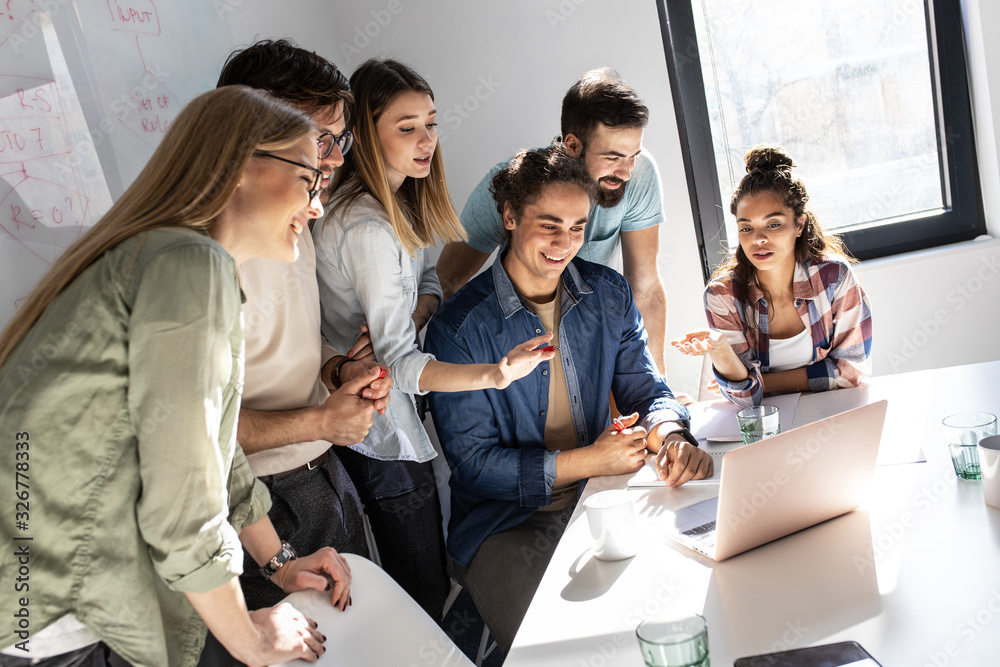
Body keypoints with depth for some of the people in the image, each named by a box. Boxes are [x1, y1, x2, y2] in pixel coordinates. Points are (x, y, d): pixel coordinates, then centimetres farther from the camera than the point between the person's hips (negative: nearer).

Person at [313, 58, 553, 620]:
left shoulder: (397, 202, 4)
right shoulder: (367, 229, -28)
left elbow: (429, 280, 11)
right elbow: (401, 364, -29)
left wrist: (419, 310, -13)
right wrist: (494, 374, -44)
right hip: (383, 437, -9)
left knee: (422, 586, 23)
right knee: (425, 598, 4)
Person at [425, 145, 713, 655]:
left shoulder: (609, 293, 4)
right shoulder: (457, 327, -13)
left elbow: (643, 387, 6)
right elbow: (473, 463, -13)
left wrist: (670, 437, -19)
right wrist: (587, 461, -22)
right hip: (505, 519, -4)